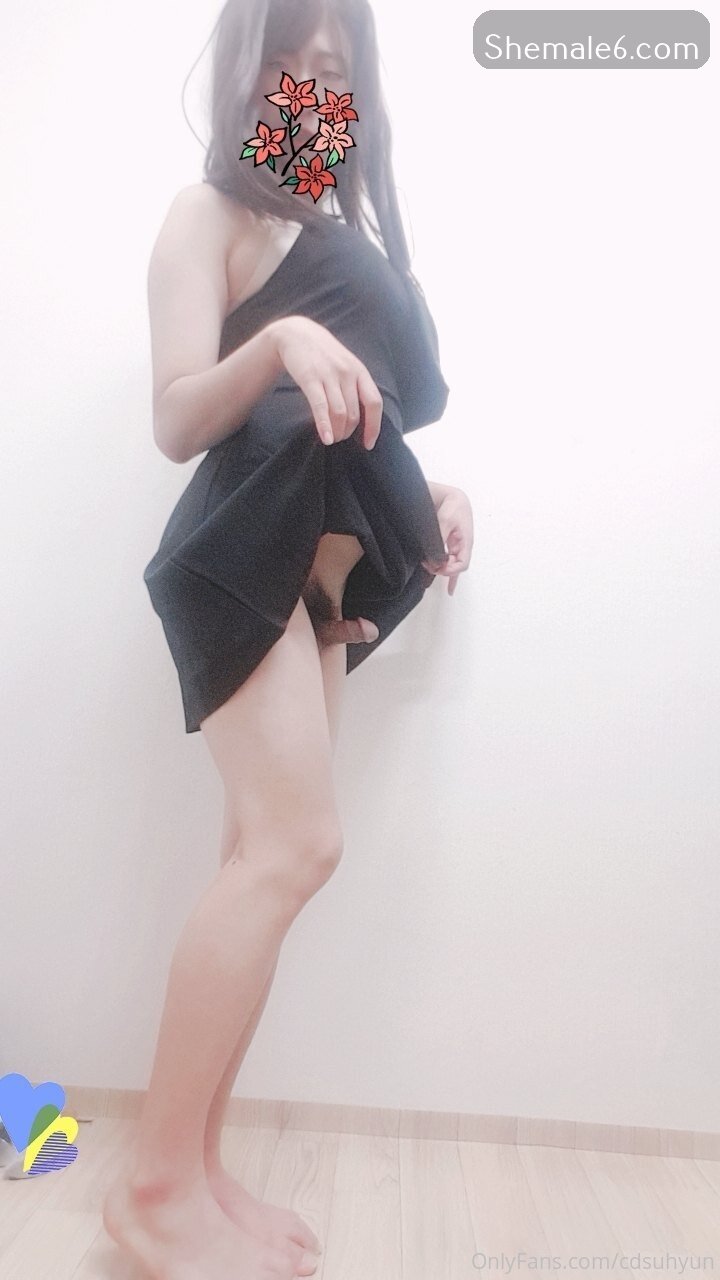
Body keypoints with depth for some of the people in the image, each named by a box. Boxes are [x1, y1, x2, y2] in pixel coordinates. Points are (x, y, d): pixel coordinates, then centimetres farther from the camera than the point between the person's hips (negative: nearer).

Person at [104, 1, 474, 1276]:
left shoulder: (339, 235, 27)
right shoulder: (211, 214, 6)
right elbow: (179, 424, -7)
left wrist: (425, 491, 11)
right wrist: (276, 341, -23)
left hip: (322, 558, 8)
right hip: (248, 549, -7)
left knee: (268, 858, 2)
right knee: (294, 846, -19)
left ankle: (190, 1166, 14)